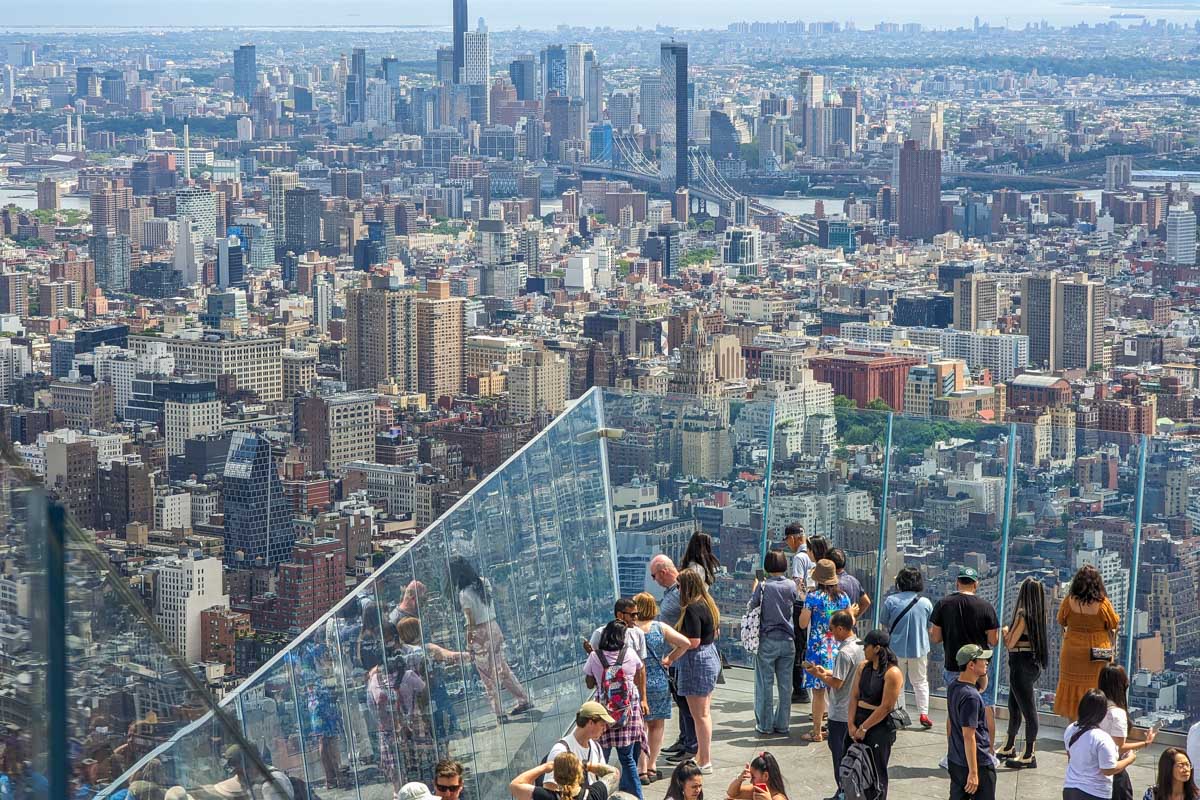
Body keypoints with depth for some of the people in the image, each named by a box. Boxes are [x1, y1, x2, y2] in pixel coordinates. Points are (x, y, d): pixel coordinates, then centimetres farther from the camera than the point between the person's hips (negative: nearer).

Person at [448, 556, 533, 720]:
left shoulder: (465, 594, -18)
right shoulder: (483, 583, 2)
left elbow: (471, 623, -16)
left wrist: (469, 646, -9)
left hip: (480, 634, -7)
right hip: (495, 628, 7)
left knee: (488, 677, 3)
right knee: (503, 669, 19)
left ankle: (499, 713, 7)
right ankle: (524, 701, 24)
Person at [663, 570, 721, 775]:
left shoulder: (692, 609, -20)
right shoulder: (708, 605, 9)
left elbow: (692, 642, -25)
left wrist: (670, 658, -17)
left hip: (697, 660, -10)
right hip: (711, 656, 10)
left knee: (699, 715, -3)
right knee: (704, 712, 18)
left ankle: (705, 762, 0)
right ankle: (702, 755, 27)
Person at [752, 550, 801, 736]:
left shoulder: (763, 586, -11)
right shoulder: (791, 585, -2)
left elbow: (752, 604, -2)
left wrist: (755, 587, 12)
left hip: (767, 640, -3)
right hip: (787, 640, 3)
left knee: (764, 684, 4)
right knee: (785, 685, 8)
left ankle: (765, 725, 5)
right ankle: (782, 725, 12)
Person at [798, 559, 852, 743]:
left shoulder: (813, 597, -11)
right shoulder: (843, 597, 2)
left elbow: (803, 623, -9)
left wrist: (804, 602, 5)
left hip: (818, 648, -4)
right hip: (838, 649, 4)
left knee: (818, 691, 0)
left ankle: (817, 732, 3)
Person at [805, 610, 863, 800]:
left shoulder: (844, 652, -23)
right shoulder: (860, 647, 5)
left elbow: (837, 683, -22)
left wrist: (819, 675, -7)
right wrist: (827, 672, 10)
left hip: (840, 714, -9)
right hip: (855, 711, 9)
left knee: (839, 753, 1)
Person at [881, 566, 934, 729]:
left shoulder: (890, 600, -11)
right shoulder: (926, 602, -7)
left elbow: (885, 624, -1)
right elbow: (931, 627, 3)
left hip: (896, 648, -1)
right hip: (919, 648, 1)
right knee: (920, 682, 14)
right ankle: (923, 713, 5)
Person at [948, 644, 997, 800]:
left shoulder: (953, 688, 3)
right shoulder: (971, 696, -25)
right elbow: (969, 736, -25)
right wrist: (973, 772, -24)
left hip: (955, 761, 9)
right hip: (978, 764, -9)